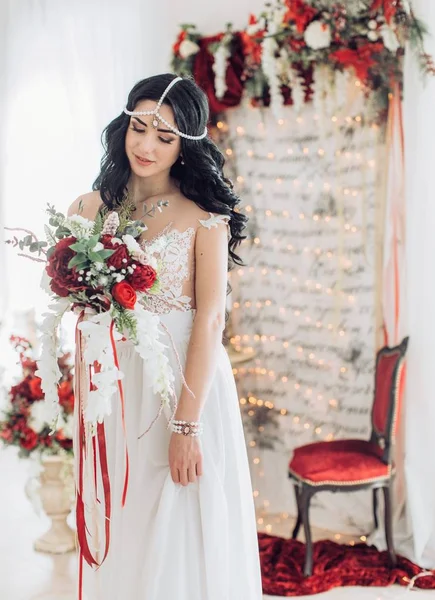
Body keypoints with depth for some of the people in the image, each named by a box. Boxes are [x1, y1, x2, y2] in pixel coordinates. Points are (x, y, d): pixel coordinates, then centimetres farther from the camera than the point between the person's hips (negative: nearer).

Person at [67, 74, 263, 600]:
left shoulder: (203, 216, -7)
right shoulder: (91, 208, 6)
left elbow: (211, 320, -13)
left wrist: (186, 424, -17)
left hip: (185, 379, -4)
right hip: (115, 384, 4)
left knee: (180, 532, 4)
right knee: (118, 529, 13)